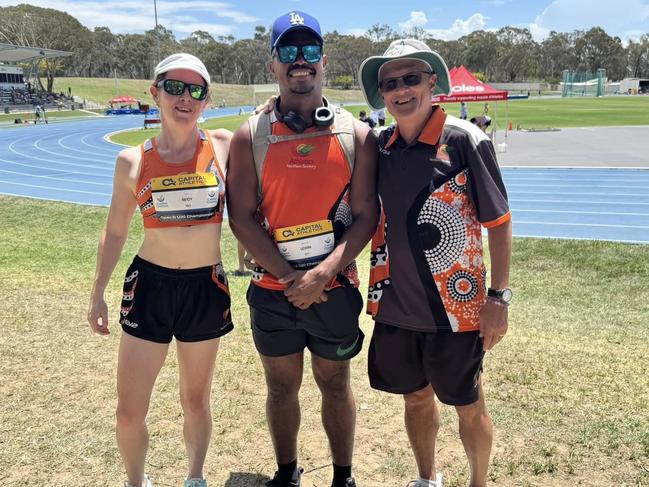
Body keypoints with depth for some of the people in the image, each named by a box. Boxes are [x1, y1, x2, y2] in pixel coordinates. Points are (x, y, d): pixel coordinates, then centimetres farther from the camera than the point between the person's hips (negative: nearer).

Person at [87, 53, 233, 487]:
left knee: (196, 401, 16)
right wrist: (97, 294, 10)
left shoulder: (223, 146, -3)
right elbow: (115, 232, 8)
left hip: (207, 288, 0)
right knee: (130, 411, 6)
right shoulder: (133, 161, -2)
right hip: (150, 286, 0)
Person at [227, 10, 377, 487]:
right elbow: (242, 217, -6)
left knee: (336, 385, 15)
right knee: (282, 387, 17)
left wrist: (322, 273, -17)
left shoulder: (356, 135, -2)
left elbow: (366, 216, -6)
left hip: (335, 287, 0)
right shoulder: (250, 136, -2)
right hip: (272, 289, 1)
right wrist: (288, 276, -13)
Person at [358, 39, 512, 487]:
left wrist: (499, 296, -10)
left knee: (469, 407, 12)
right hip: (395, 304, 4)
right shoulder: (380, 147, 1)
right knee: (416, 398, 20)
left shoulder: (464, 140, -11)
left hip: (455, 304, -4)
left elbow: (499, 222, -9)